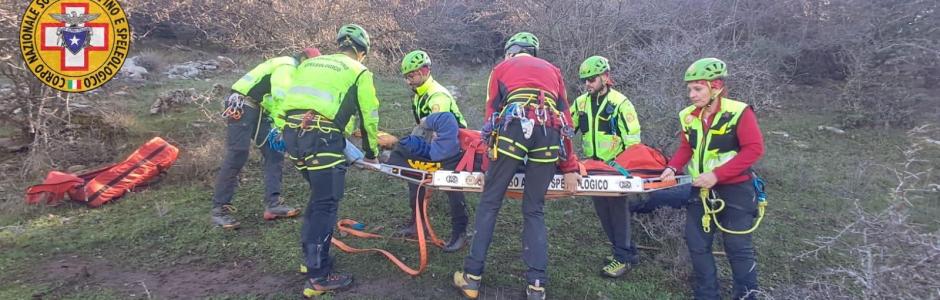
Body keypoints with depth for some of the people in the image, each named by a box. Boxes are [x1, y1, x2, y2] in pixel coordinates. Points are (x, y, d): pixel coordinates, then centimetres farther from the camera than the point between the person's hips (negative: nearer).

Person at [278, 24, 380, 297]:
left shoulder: (309, 63, 26)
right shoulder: (359, 72, 10)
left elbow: (290, 97, 23)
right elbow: (369, 116, 12)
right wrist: (372, 152, 25)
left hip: (292, 132, 7)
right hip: (322, 137, -6)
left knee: (319, 195, 23)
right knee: (325, 204, 0)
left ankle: (311, 256, 32)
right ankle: (318, 277, 4)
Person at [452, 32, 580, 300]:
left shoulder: (501, 68, 25)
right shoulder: (552, 69, 31)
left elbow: (492, 114, 17)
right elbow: (565, 119, 23)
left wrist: (489, 163, 18)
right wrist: (570, 167, 21)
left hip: (514, 128, -2)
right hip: (549, 133, 2)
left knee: (489, 203, 9)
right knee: (534, 210, 13)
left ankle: (472, 278, 10)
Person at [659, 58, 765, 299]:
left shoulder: (739, 112, -18)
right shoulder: (688, 115, -1)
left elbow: (754, 149, -19)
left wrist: (717, 174, -25)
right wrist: (673, 167, -11)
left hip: (734, 190, -5)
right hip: (700, 189, 6)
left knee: (738, 248, 5)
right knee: (697, 244, 10)